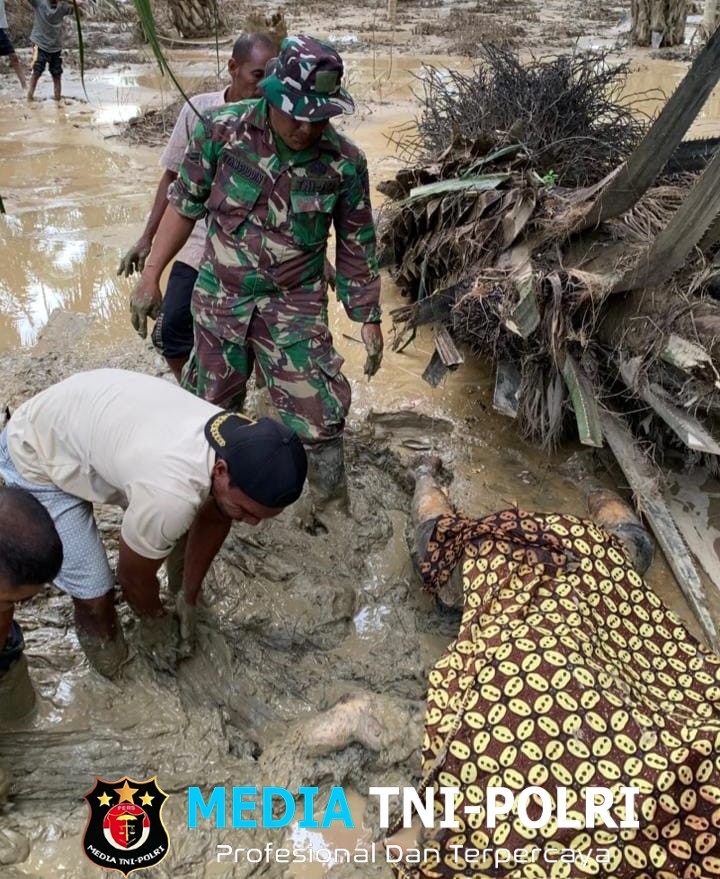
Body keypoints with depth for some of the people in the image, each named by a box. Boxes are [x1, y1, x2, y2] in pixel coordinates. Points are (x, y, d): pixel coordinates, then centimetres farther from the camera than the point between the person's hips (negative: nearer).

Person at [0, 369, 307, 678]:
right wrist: (155, 620, 0)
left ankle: (180, 588, 35)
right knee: (95, 597, -12)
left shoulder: (242, 443, -18)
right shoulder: (171, 494, -41)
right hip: (36, 454, -6)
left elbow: (212, 519, 1)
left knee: (215, 510, 7)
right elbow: (133, 576, -20)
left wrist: (189, 598, 8)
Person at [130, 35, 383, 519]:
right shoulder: (223, 130, -11)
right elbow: (185, 205, 0)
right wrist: (151, 275, -1)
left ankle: (332, 510, 15)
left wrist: (369, 318, 3)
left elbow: (357, 243, 0)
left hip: (295, 307, -1)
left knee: (320, 417, -8)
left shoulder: (345, 162, -11)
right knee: (210, 405, 16)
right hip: (219, 297, 2)